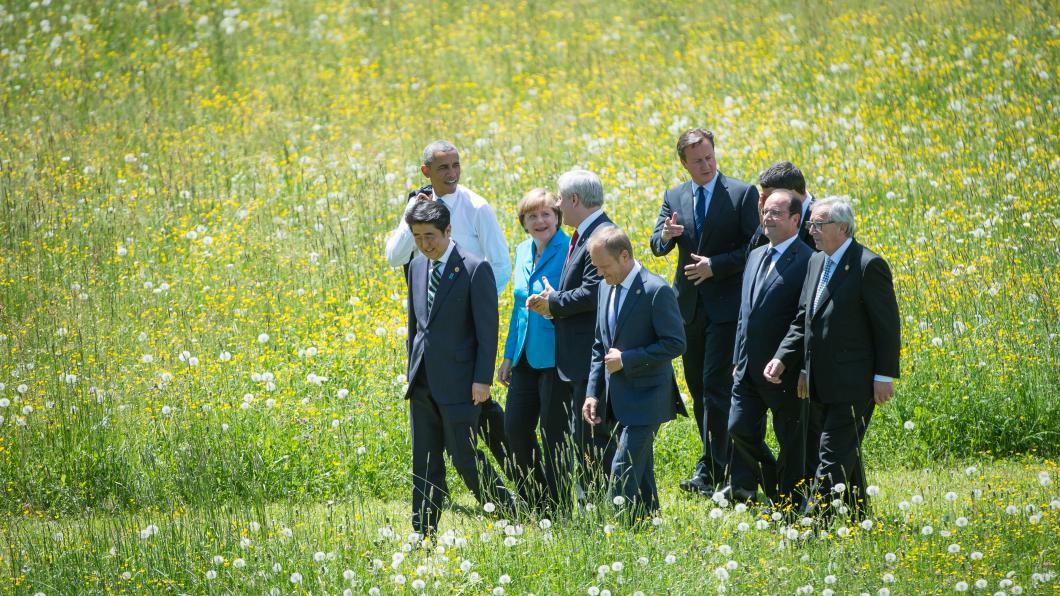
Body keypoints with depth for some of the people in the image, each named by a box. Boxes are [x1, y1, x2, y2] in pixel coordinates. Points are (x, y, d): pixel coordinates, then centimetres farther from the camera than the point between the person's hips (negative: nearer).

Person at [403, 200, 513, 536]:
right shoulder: (417, 267, 10)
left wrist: (482, 379, -14)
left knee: (463, 455, -4)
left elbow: (488, 329, -11)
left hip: (458, 382, -6)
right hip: (424, 382, 6)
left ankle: (507, 511, 15)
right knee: (424, 463, 7)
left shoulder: (475, 269, -11)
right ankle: (424, 535, 10)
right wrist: (412, 370, 17)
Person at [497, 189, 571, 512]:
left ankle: (555, 507, 10)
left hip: (555, 356, -8)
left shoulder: (569, 251, -11)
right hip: (526, 357, 8)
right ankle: (533, 501, 22)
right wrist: (509, 355, 20)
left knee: (554, 433, -2)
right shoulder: (523, 251, 12)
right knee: (515, 427, 6)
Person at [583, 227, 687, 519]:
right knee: (640, 476, 13)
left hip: (644, 401, -8)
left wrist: (626, 359, -17)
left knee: (623, 476, -13)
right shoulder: (605, 288, 11)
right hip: (616, 402, 8)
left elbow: (675, 344, -16)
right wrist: (593, 393, 10)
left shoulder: (656, 291, -14)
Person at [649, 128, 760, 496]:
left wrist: (715, 265, -18)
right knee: (697, 387, 11)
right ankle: (711, 461, 23)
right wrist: (666, 235, -21)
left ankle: (714, 472, -10)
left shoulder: (742, 194, -5)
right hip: (690, 305, 6)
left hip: (726, 305, -6)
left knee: (716, 385, -11)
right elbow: (657, 246, 2)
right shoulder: (674, 197, 9)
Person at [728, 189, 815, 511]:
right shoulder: (756, 256, 13)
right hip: (749, 369, 7)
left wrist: (795, 368, -19)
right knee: (740, 429, 4)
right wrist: (738, 360, 16)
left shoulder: (807, 261, -13)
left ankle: (788, 503, 17)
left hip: (785, 372, -7)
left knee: (791, 440, 5)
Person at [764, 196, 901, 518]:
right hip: (825, 383, 9)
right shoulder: (816, 262, 13)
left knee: (834, 456, -11)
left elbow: (887, 325, -12)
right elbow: (802, 320, 17)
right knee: (846, 456, 16)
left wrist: (884, 376, -14)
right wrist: (783, 358, 3)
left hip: (853, 383, -9)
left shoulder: (869, 265, -12)